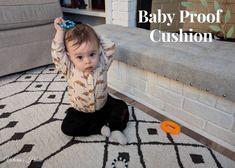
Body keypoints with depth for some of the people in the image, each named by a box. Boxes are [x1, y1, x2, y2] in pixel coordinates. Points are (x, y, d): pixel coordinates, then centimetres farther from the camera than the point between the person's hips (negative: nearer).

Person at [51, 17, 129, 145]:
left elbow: (110, 47, -20)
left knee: (122, 108, -12)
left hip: (104, 105, 1)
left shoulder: (101, 65, -18)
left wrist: (92, 34, -19)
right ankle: (100, 128, -11)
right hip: (80, 112, 0)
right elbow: (57, 53, -28)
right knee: (67, 127, -17)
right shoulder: (69, 70, -20)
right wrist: (60, 31, -25)